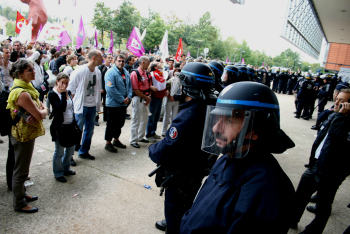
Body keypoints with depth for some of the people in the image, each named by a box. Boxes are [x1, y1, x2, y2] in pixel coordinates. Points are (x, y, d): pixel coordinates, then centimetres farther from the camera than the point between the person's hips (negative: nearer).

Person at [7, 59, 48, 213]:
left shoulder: (27, 87, 7)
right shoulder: (22, 93, -25)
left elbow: (43, 108, 8)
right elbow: (40, 115, -25)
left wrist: (38, 113, -12)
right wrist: (42, 112, -4)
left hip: (27, 133, 10)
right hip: (23, 135, -10)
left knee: (22, 168, 23)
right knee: (21, 170, 6)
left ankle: (21, 194, 40)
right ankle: (19, 203, 22)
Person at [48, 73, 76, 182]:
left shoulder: (67, 92, 7)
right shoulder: (52, 94, -14)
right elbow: (61, 107, -28)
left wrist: (74, 122, 12)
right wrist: (63, 94, -23)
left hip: (70, 125, 7)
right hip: (59, 127, -7)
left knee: (71, 148, 18)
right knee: (59, 152, 5)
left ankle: (66, 169, 36)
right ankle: (58, 173, 22)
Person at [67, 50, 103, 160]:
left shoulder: (98, 72, 4)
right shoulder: (80, 71, -15)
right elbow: (71, 88, -9)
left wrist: (97, 104, 8)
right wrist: (76, 100, -7)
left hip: (92, 106, 7)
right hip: (81, 106, -6)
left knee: (89, 131, 15)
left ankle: (84, 151, 31)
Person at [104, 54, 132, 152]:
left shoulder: (126, 73, 11)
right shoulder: (110, 72, -14)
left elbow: (130, 86, 15)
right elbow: (110, 89, -22)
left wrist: (129, 97, -3)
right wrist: (122, 99, -18)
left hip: (123, 104, 8)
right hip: (113, 103, -7)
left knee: (120, 123, 17)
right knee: (111, 124, 1)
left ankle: (116, 140, 34)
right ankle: (108, 143, 15)